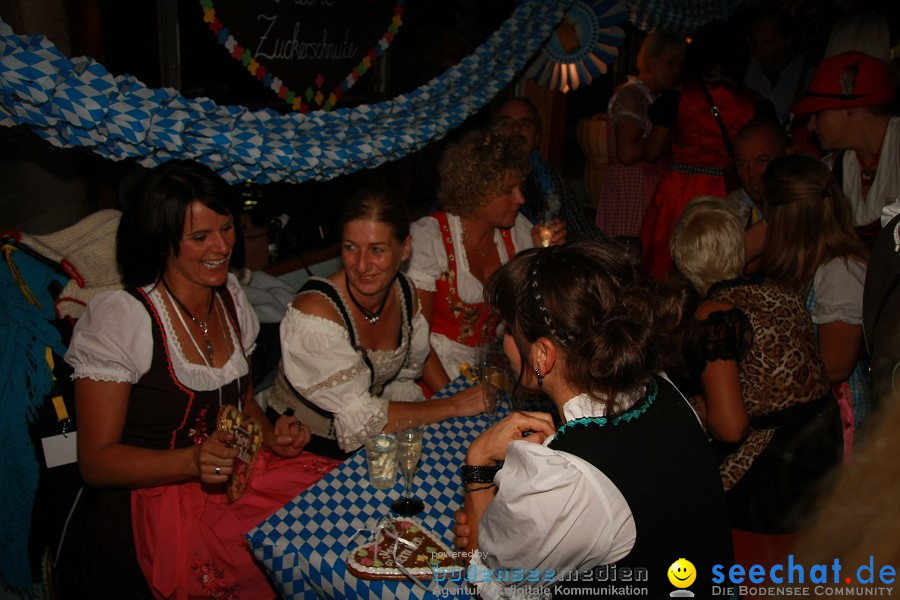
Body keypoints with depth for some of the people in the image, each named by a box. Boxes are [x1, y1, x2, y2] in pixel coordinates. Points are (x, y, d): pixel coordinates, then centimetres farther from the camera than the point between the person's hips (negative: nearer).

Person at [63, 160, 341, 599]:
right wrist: (193, 461, -27)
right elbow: (96, 462, -12)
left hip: (233, 476, 7)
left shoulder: (230, 295, 7)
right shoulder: (118, 317, -14)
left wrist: (272, 435, -2)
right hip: (149, 498, -7)